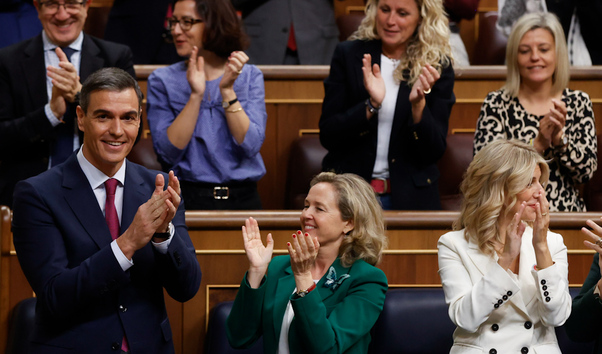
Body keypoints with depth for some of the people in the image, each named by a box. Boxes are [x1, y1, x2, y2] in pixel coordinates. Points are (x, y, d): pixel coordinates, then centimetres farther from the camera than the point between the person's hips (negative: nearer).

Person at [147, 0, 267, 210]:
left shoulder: (249, 76, 7)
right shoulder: (162, 80, 5)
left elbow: (251, 147, -5)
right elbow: (168, 155, -7)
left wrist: (227, 91, -11)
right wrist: (196, 94, -12)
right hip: (188, 199, -1)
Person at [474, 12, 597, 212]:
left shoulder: (578, 103, 8)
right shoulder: (496, 104, 3)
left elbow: (587, 172, 2)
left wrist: (559, 139, -14)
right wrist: (539, 143, -16)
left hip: (566, 215, 2)